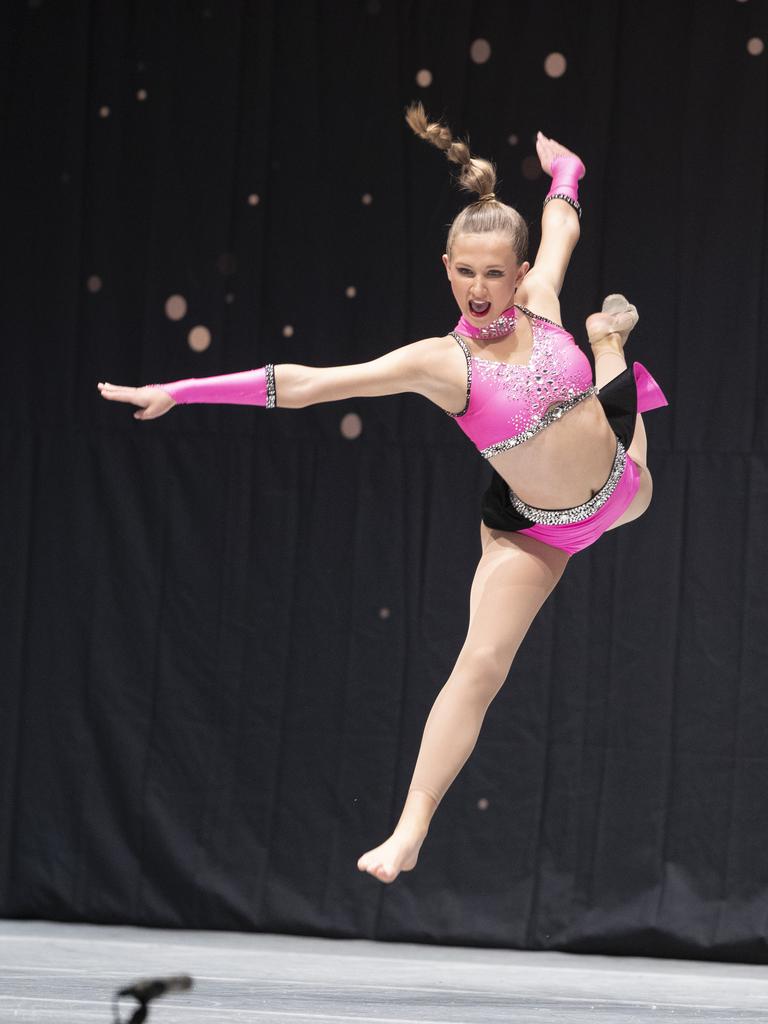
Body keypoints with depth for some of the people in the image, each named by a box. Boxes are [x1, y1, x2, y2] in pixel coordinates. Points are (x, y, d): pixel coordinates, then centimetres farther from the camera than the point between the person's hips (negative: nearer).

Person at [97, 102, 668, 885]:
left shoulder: (539, 302, -18)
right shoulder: (442, 363, -29)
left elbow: (562, 222, 4)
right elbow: (301, 384, -30)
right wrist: (181, 391, -32)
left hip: (614, 488, 4)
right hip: (530, 527, -4)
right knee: (481, 664, -12)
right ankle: (410, 830, -7)